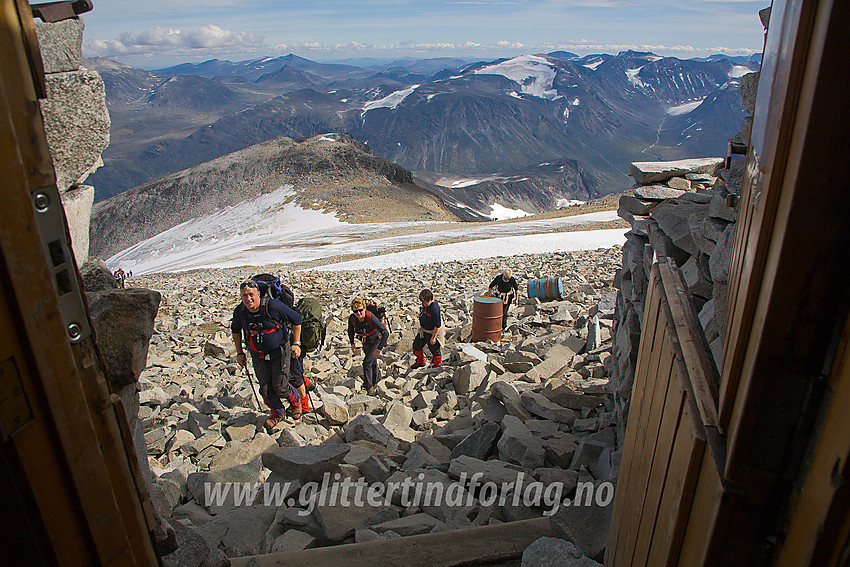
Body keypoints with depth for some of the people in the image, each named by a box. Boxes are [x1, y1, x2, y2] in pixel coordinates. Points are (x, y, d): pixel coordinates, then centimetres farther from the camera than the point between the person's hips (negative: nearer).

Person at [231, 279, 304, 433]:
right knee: (265, 388, 4)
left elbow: (296, 319, -11)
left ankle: (296, 403, 28)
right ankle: (278, 413, 31)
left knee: (280, 386, -5)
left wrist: (296, 343, -8)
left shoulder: (272, 306, -23)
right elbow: (235, 330, 15)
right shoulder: (239, 312, -9)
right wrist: (239, 353, 13)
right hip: (258, 355, 4)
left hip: (280, 351, -4)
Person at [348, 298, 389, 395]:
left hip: (376, 341, -5)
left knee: (367, 363, -12)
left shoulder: (371, 318, -36)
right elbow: (350, 331, 4)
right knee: (373, 362, 21)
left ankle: (369, 387, 6)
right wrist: (352, 343, -5)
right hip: (366, 343, 5)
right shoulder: (352, 318, -20)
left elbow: (386, 333, -35)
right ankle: (376, 380, 45)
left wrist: (379, 349, -35)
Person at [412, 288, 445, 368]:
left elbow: (438, 325, -28)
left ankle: (436, 366, 36)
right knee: (416, 345, 20)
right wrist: (421, 329, 23)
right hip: (423, 330, 9)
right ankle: (420, 362, 44)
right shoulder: (425, 305, -4)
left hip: (433, 332, -9)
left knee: (435, 350, 11)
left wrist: (433, 338, -21)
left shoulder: (434, 308, -32)